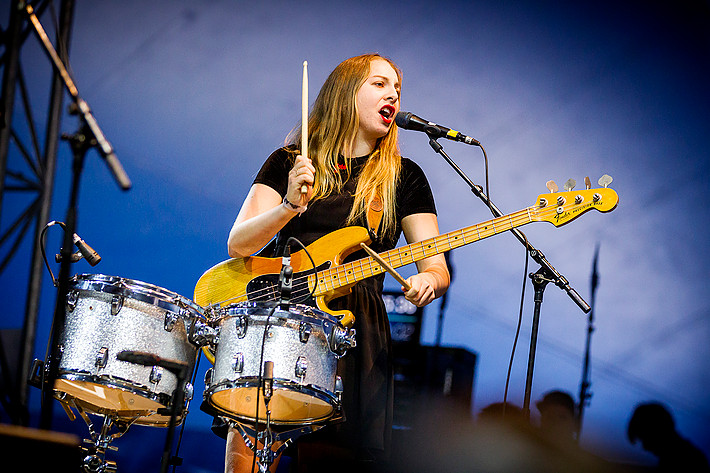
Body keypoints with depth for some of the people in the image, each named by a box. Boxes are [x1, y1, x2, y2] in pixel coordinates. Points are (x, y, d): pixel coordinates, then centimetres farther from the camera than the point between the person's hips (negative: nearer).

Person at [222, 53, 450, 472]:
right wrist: (290, 206, -18)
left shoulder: (403, 177, 11)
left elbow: (436, 265, 7)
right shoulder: (289, 161, 10)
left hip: (357, 331, 1)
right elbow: (238, 245, 0)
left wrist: (429, 280, -17)